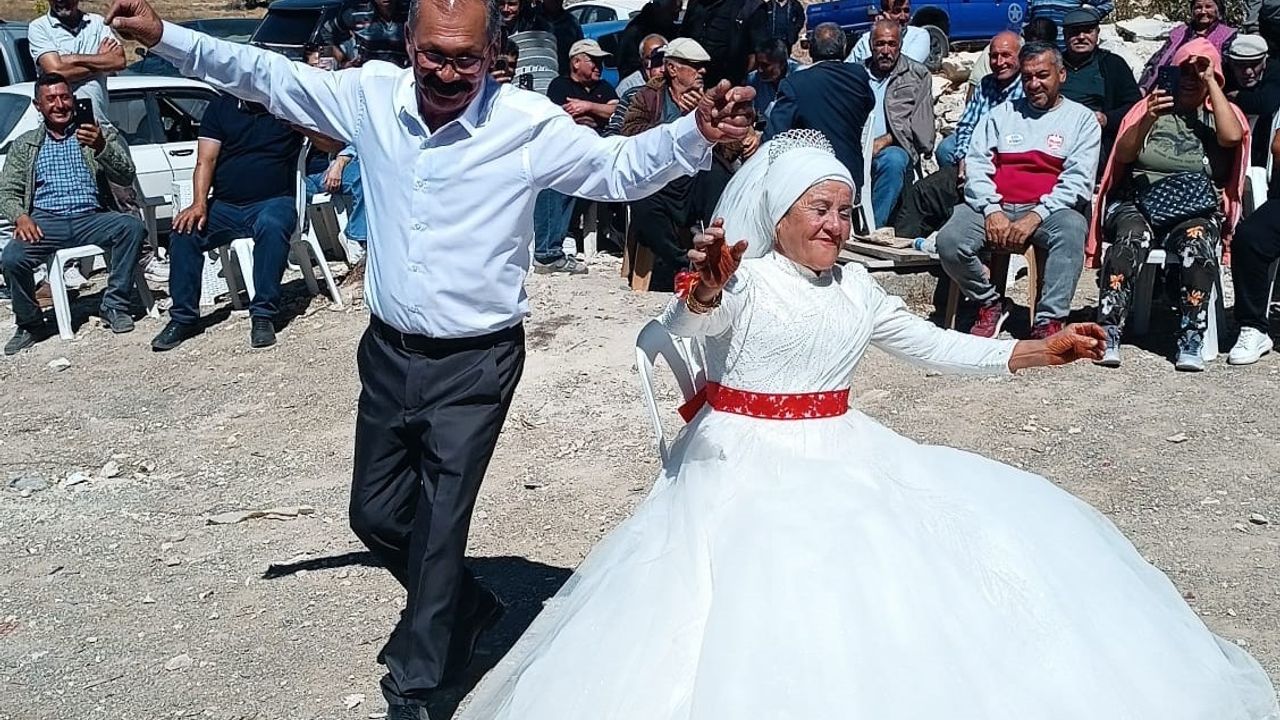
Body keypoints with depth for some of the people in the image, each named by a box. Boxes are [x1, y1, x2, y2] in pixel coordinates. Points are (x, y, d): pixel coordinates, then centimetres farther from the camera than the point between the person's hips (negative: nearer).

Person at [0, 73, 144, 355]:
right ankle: (30, 325, -4)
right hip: (45, 222, 1)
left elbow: (126, 176, -1)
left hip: (92, 218, -1)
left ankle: (115, 305, -20)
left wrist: (101, 148, -21)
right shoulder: (24, 145, 18)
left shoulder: (102, 134, 13)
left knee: (133, 227, -32)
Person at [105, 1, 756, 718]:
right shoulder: (373, 95, -5)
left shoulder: (529, 123, -16)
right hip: (388, 352, 5)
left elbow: (620, 167, -12)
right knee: (375, 512, 17)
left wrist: (697, 133, -31)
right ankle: (465, 607, 45)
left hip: (475, 366, -5)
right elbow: (272, 76, 8)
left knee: (438, 529, 4)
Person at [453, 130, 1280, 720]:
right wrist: (705, 286, -55)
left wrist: (1042, 350, 8)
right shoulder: (743, 277, -10)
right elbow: (685, 325, -31)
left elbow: (936, 346, 15)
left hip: (843, 457, 7)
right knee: (772, 603, -23)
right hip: (752, 466, -7)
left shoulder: (856, 288, 11)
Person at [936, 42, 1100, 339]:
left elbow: (1078, 179, -2)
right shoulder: (1003, 113, 21)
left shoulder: (1081, 118, 12)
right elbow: (976, 163, 8)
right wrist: (991, 210, -10)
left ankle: (1048, 322, -33)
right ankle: (990, 303, 0)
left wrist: (1036, 216, -16)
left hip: (1048, 210, -2)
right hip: (995, 206, 2)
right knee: (949, 241, -25)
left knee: (1071, 229, -37)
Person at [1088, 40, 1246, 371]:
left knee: (1197, 241, -35)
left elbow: (1232, 136, -6)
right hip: (1138, 201, 0)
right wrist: (1148, 120, -14)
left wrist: (1210, 81, 1)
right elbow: (1123, 154, 4)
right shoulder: (1150, 108, 20)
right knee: (1132, 238, -34)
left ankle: (1191, 343, -36)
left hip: (1196, 208, 0)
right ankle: (1108, 336, -40)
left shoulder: (1221, 113, 20)